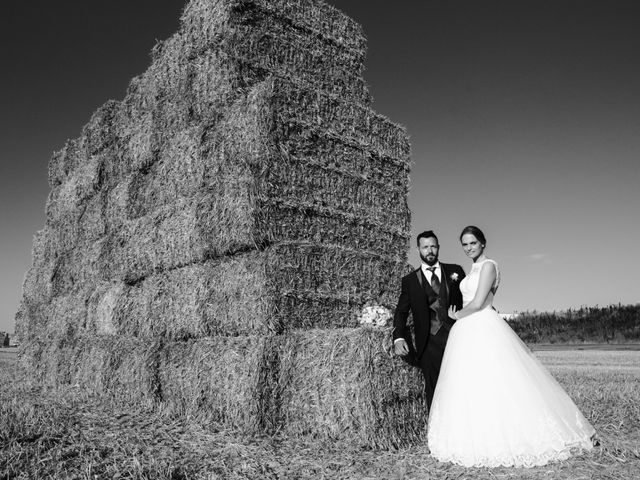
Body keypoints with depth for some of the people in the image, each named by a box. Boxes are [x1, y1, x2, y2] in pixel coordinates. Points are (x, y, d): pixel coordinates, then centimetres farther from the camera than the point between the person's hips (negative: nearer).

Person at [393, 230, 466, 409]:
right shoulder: (410, 280, 9)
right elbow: (401, 312, 7)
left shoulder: (455, 271, 12)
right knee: (434, 389, 1)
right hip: (430, 342, 0)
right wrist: (398, 337, -7)